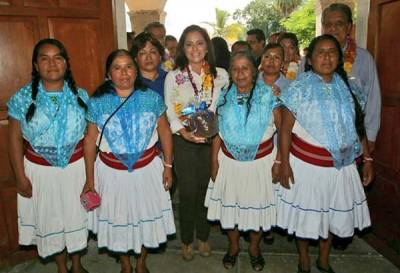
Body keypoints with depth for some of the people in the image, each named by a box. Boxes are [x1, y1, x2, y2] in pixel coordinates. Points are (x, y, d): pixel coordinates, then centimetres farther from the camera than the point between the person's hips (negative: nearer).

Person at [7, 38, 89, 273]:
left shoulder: (80, 95, -4)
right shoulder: (23, 98, -7)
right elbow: (15, 139, -3)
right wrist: (21, 177, -4)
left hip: (76, 166, 1)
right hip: (40, 170, -1)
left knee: (77, 215, 15)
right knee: (51, 219, 15)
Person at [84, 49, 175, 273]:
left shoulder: (152, 98, -7)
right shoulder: (97, 102, -7)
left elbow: (165, 131, 0)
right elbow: (90, 140, -3)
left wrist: (168, 166, -2)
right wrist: (90, 179, -2)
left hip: (147, 169, 1)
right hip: (111, 171, 0)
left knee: (147, 216, 15)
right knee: (118, 219, 16)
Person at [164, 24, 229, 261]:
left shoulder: (221, 75, 2)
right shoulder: (173, 76, -2)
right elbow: (169, 112, -7)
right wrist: (184, 132, -22)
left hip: (212, 140, 2)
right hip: (184, 141, -1)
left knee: (206, 190, 12)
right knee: (188, 193, 6)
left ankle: (204, 237, 33)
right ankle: (187, 240, 27)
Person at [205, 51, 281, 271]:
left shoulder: (268, 95, -7)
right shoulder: (224, 97, 1)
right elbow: (216, 132, 2)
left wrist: (279, 161, -12)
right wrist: (214, 161, -1)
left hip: (261, 161, -1)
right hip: (229, 162, 2)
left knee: (258, 204, 12)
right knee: (230, 204, 13)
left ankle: (254, 247, 38)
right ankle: (233, 247, 38)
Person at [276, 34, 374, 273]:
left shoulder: (346, 87, 4)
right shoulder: (299, 88, -8)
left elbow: (359, 125, 7)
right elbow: (285, 128, -10)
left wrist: (368, 158, 4)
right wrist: (284, 164, -13)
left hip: (340, 163, 4)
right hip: (306, 163, -4)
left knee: (333, 212, 16)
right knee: (305, 213, 10)